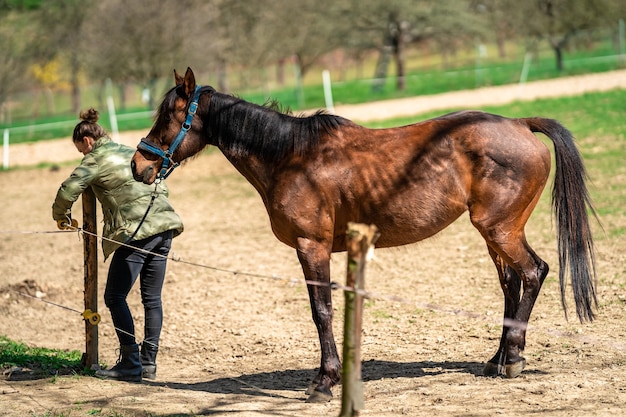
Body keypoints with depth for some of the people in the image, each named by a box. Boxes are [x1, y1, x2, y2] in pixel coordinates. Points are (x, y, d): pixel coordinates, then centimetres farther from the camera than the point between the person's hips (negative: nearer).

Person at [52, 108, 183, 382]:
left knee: (115, 297, 0)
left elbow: (67, 191, -8)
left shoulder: (96, 159, 0)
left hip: (137, 232, -8)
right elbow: (161, 187, 27)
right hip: (165, 225, 8)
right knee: (152, 298, 12)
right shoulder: (132, 152, 23)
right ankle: (149, 363, 14)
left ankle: (131, 365, -2)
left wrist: (61, 217, 10)